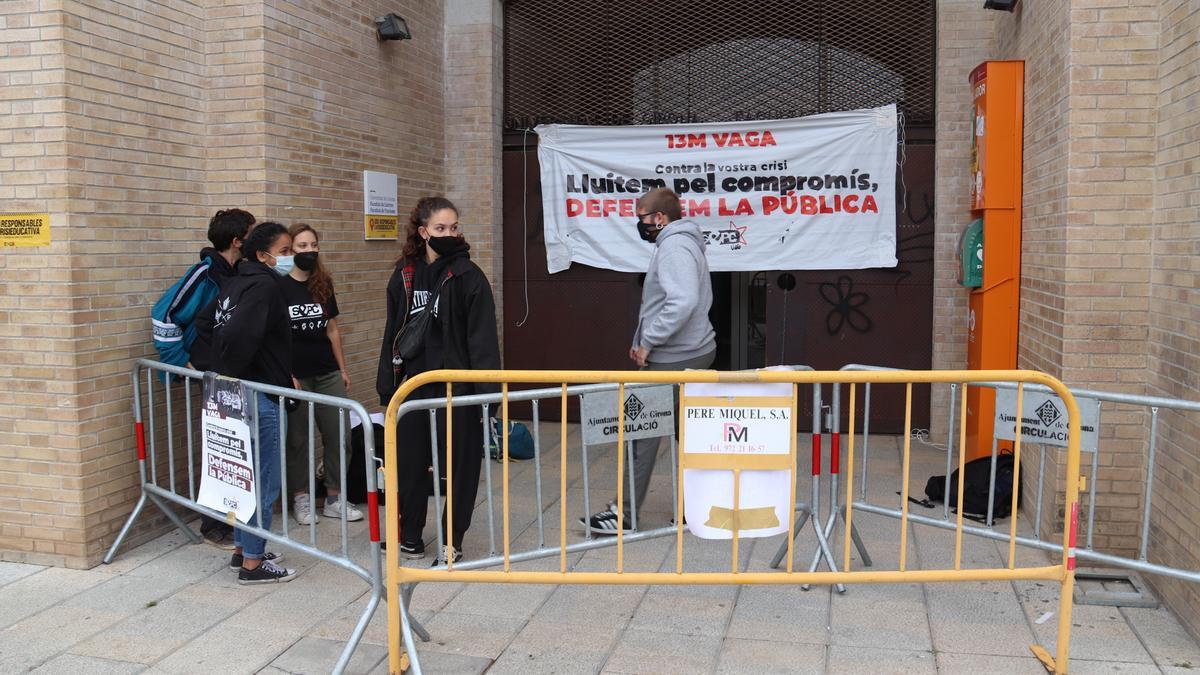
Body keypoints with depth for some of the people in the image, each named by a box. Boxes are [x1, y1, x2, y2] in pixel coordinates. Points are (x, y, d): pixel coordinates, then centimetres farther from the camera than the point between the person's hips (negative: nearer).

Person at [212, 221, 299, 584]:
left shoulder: (236, 283, 14)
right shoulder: (265, 285, -15)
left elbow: (218, 329, 19)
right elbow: (240, 335, -28)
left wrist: (223, 374, 17)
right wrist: (232, 376, -16)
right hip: (259, 396, -10)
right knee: (264, 482, -1)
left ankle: (243, 549, 29)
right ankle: (252, 563, 7)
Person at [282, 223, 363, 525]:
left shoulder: (323, 285, 8)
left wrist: (342, 369, 14)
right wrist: (285, 375, -11)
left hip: (327, 373, 5)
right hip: (295, 375, -5)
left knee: (339, 434, 3)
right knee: (298, 438, 4)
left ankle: (334, 498, 16)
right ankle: (300, 499, 18)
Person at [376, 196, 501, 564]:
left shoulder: (468, 275, -7)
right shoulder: (404, 275, 6)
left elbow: (483, 339, -10)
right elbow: (392, 334, 13)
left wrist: (486, 393, -15)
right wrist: (386, 388, 11)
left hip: (456, 384, -4)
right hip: (413, 383, 4)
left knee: (459, 464, 6)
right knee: (408, 461, 11)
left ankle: (452, 542, 20)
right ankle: (409, 535, 29)